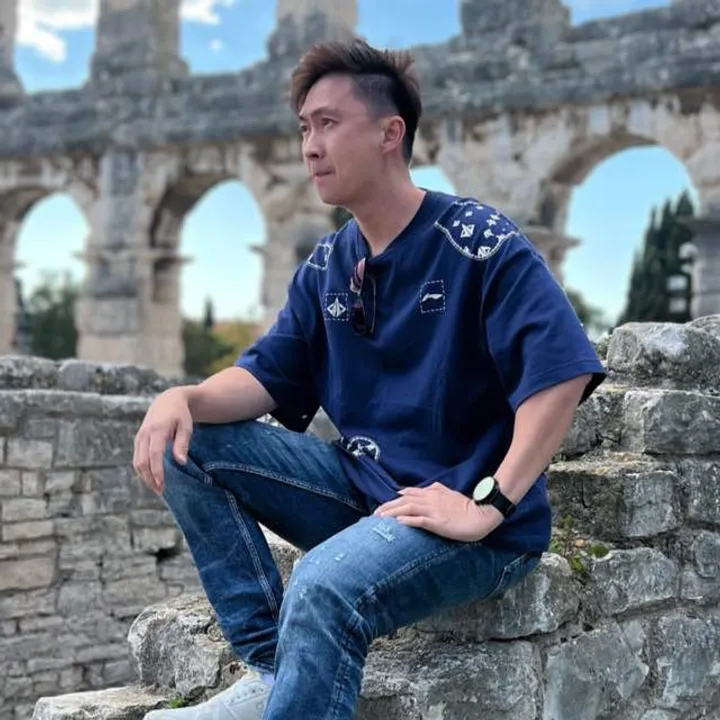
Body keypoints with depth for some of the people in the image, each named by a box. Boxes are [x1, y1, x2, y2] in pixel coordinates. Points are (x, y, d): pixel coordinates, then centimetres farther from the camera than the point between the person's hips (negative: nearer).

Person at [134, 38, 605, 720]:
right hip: (362, 487, 8)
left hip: (467, 517, -7)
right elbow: (267, 376, 8)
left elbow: (562, 371, -21)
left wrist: (488, 505, -26)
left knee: (323, 585, -36)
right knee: (191, 444, -5)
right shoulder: (326, 266, 10)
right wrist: (185, 399, -14)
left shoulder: (477, 242, -12)